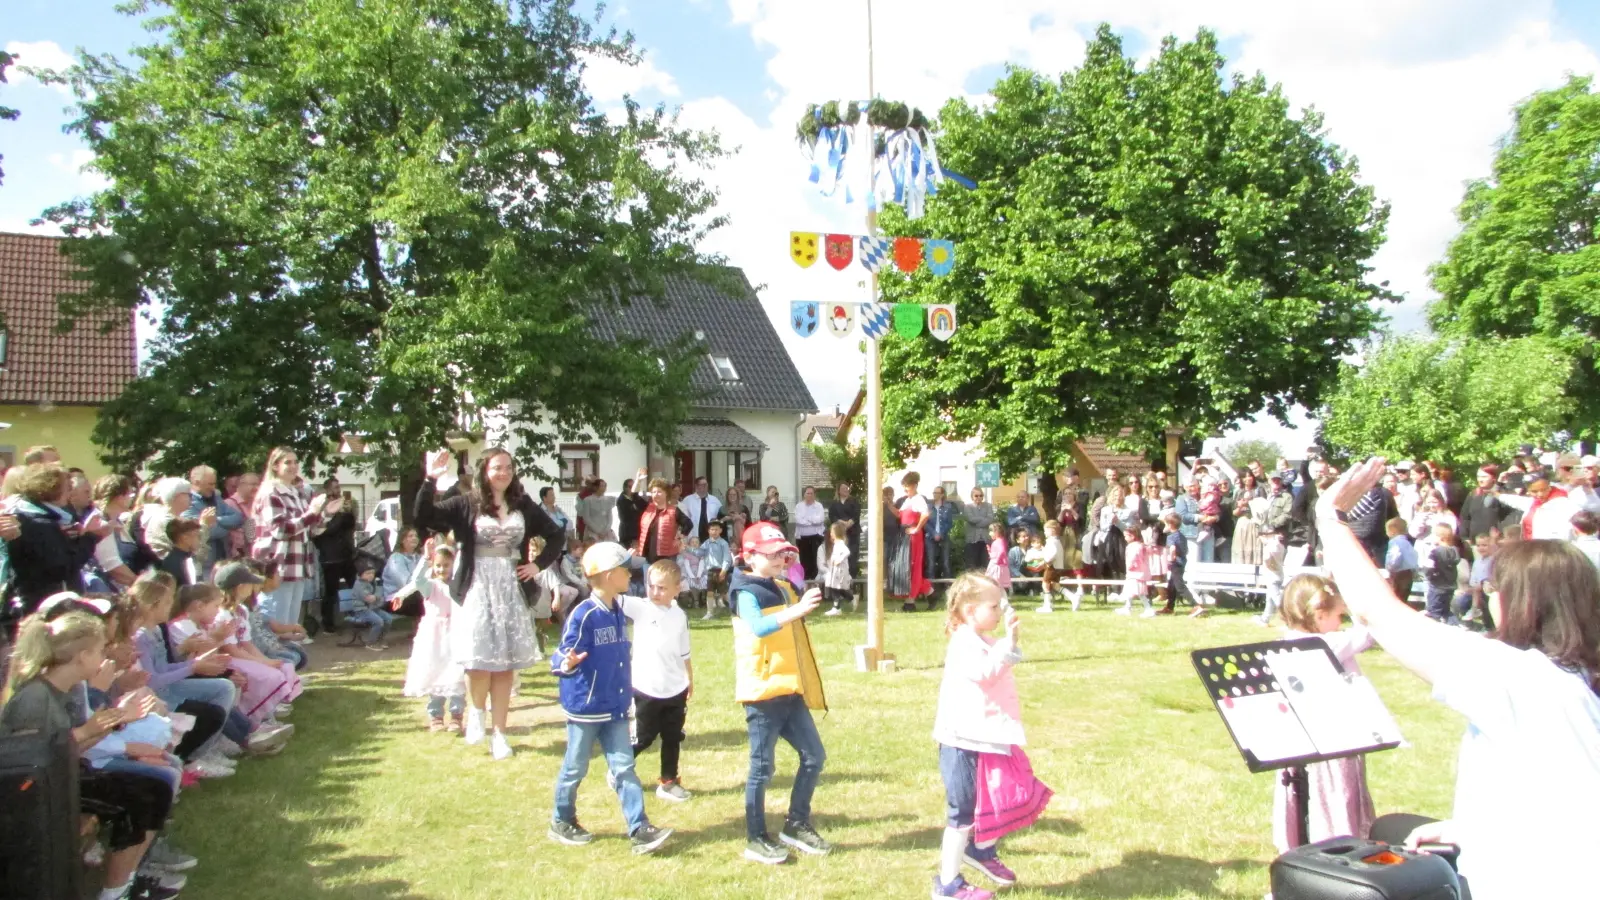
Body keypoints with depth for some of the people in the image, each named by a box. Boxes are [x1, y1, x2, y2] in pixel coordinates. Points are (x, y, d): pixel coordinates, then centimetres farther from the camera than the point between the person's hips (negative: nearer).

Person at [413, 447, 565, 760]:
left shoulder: (523, 506, 6)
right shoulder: (467, 504, -3)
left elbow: (557, 535, 15)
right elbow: (423, 519, -15)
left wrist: (539, 564, 4)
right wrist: (430, 481, -23)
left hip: (511, 590, 3)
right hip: (477, 589, -2)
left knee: (505, 664, 6)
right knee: (479, 660, -9)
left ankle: (499, 733, 17)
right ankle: (476, 712, 22)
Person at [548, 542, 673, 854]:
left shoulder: (618, 611, 5)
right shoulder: (583, 615, -19)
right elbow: (563, 656, -19)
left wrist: (627, 688, 26)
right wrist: (567, 664, -41)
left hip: (615, 707, 7)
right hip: (585, 707, -6)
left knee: (624, 768, 3)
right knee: (575, 768, 10)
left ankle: (640, 830, 2)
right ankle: (561, 823, 29)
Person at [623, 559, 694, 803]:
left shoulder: (679, 616, 2)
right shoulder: (640, 607, -10)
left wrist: (690, 680, 18)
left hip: (675, 690, 4)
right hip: (646, 689, -4)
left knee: (673, 738, 13)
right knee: (642, 738, 9)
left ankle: (668, 782, 28)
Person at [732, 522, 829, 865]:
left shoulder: (783, 590, 13)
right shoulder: (747, 593, -12)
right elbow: (758, 627, -34)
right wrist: (796, 610, -45)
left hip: (791, 691, 8)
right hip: (762, 692, -8)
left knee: (814, 756, 10)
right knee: (762, 768, 1)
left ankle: (796, 824, 24)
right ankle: (756, 840, 14)